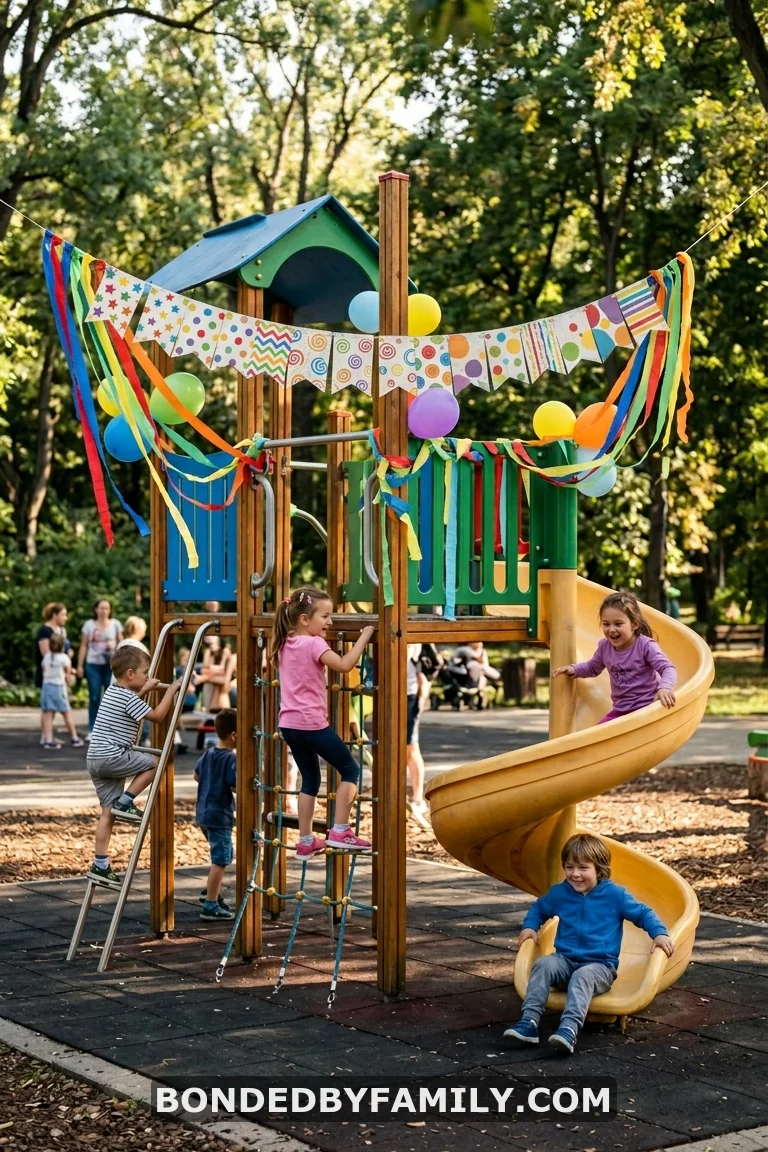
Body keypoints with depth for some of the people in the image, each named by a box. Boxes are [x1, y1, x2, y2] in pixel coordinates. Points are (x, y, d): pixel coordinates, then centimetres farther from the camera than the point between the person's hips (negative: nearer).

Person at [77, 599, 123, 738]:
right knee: (94, 698, 0)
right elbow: (83, 646, 6)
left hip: (111, 665, 0)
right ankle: (92, 730, 5)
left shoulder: (115, 624, 6)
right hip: (93, 665, 0)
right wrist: (80, 665, 3)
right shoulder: (89, 625, 6)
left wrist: (115, 646, -12)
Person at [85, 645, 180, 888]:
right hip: (112, 757, -9)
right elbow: (156, 716, -11)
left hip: (96, 759, 9)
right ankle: (125, 803, -1)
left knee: (108, 812, 8)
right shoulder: (128, 698, -11)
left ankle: (100, 866, 7)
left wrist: (145, 691, 28)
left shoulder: (113, 692, 18)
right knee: (154, 763, 0)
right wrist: (170, 691, -2)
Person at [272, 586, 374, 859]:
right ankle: (339, 832, 0)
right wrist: (364, 635, -14)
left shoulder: (285, 644, 11)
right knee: (350, 770, 5)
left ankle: (306, 841, 18)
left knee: (310, 779, 18)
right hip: (311, 723, -8)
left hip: (289, 724, 8)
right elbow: (344, 664, -24)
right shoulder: (313, 644, -13)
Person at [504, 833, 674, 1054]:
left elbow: (643, 913, 7)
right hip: (565, 960, 4)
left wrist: (660, 934, -11)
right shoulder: (558, 892, 8)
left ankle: (569, 1029, -57)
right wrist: (530, 927, 10)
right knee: (543, 964, -29)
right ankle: (529, 1021, -37)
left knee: (582, 976, -38)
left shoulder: (615, 895, -1)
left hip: (600, 965, -4)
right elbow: (538, 909, 29)